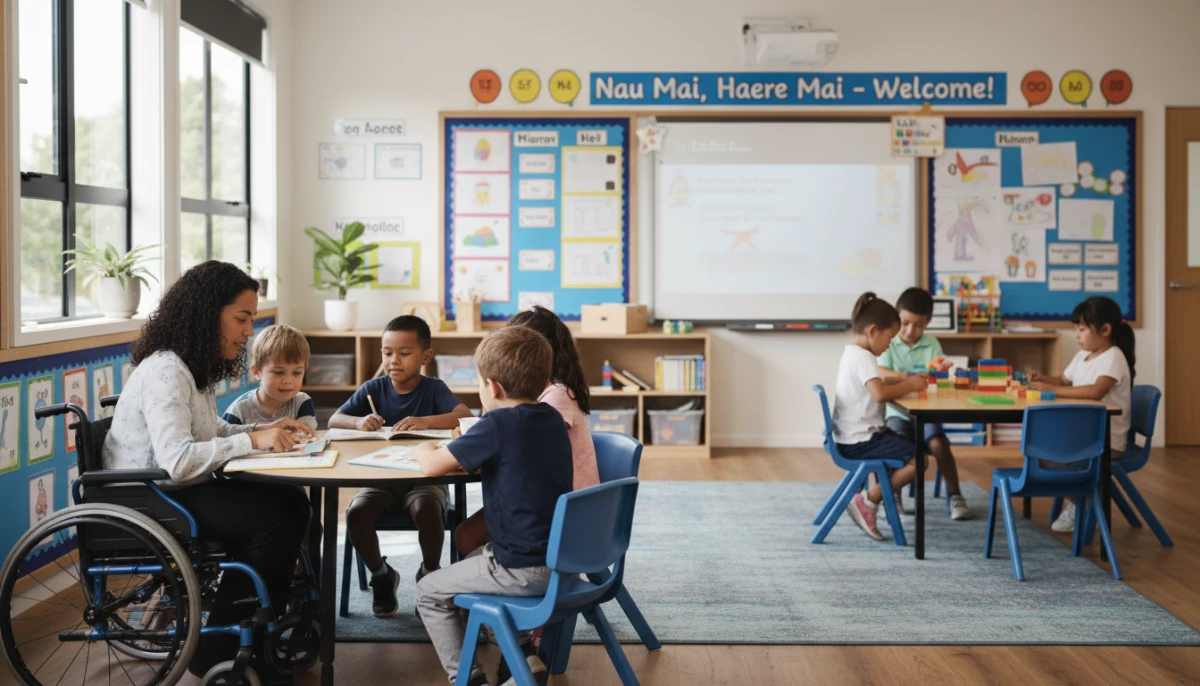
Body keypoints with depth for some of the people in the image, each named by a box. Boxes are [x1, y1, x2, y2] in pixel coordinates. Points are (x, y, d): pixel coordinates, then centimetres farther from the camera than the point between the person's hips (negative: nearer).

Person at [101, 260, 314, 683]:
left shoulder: (196, 367, 10)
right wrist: (252, 441, -25)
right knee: (275, 520, -21)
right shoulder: (165, 371, -21)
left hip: (178, 491, 10)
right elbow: (177, 461, -31)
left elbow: (211, 433, 19)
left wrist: (266, 429, 4)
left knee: (292, 504, -6)